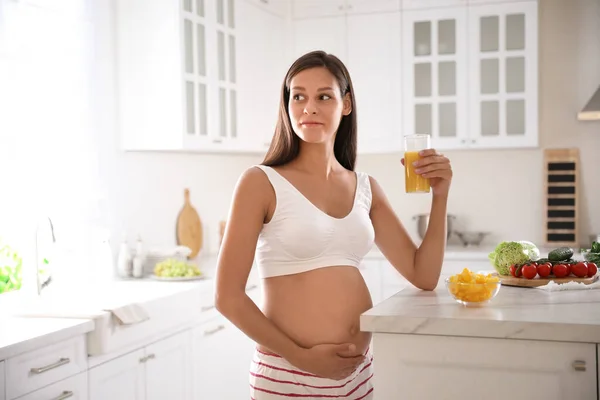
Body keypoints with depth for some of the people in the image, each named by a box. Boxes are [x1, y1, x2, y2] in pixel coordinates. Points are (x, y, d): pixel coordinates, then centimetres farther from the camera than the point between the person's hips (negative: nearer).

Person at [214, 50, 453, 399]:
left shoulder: (366, 188, 5)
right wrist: (301, 356, -13)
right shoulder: (261, 183, -8)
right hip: (289, 372, -5)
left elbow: (424, 277, 5)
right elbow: (228, 296, -10)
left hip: (361, 370, 5)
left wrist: (439, 196, -4)